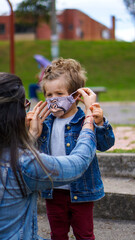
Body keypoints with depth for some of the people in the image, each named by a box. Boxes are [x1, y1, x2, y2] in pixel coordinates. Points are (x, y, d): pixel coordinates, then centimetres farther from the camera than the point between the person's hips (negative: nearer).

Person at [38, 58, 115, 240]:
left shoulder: (85, 120, -14)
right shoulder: (46, 122, 1)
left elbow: (105, 144, -20)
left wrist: (100, 124, -38)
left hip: (80, 191, -4)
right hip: (53, 192, 4)